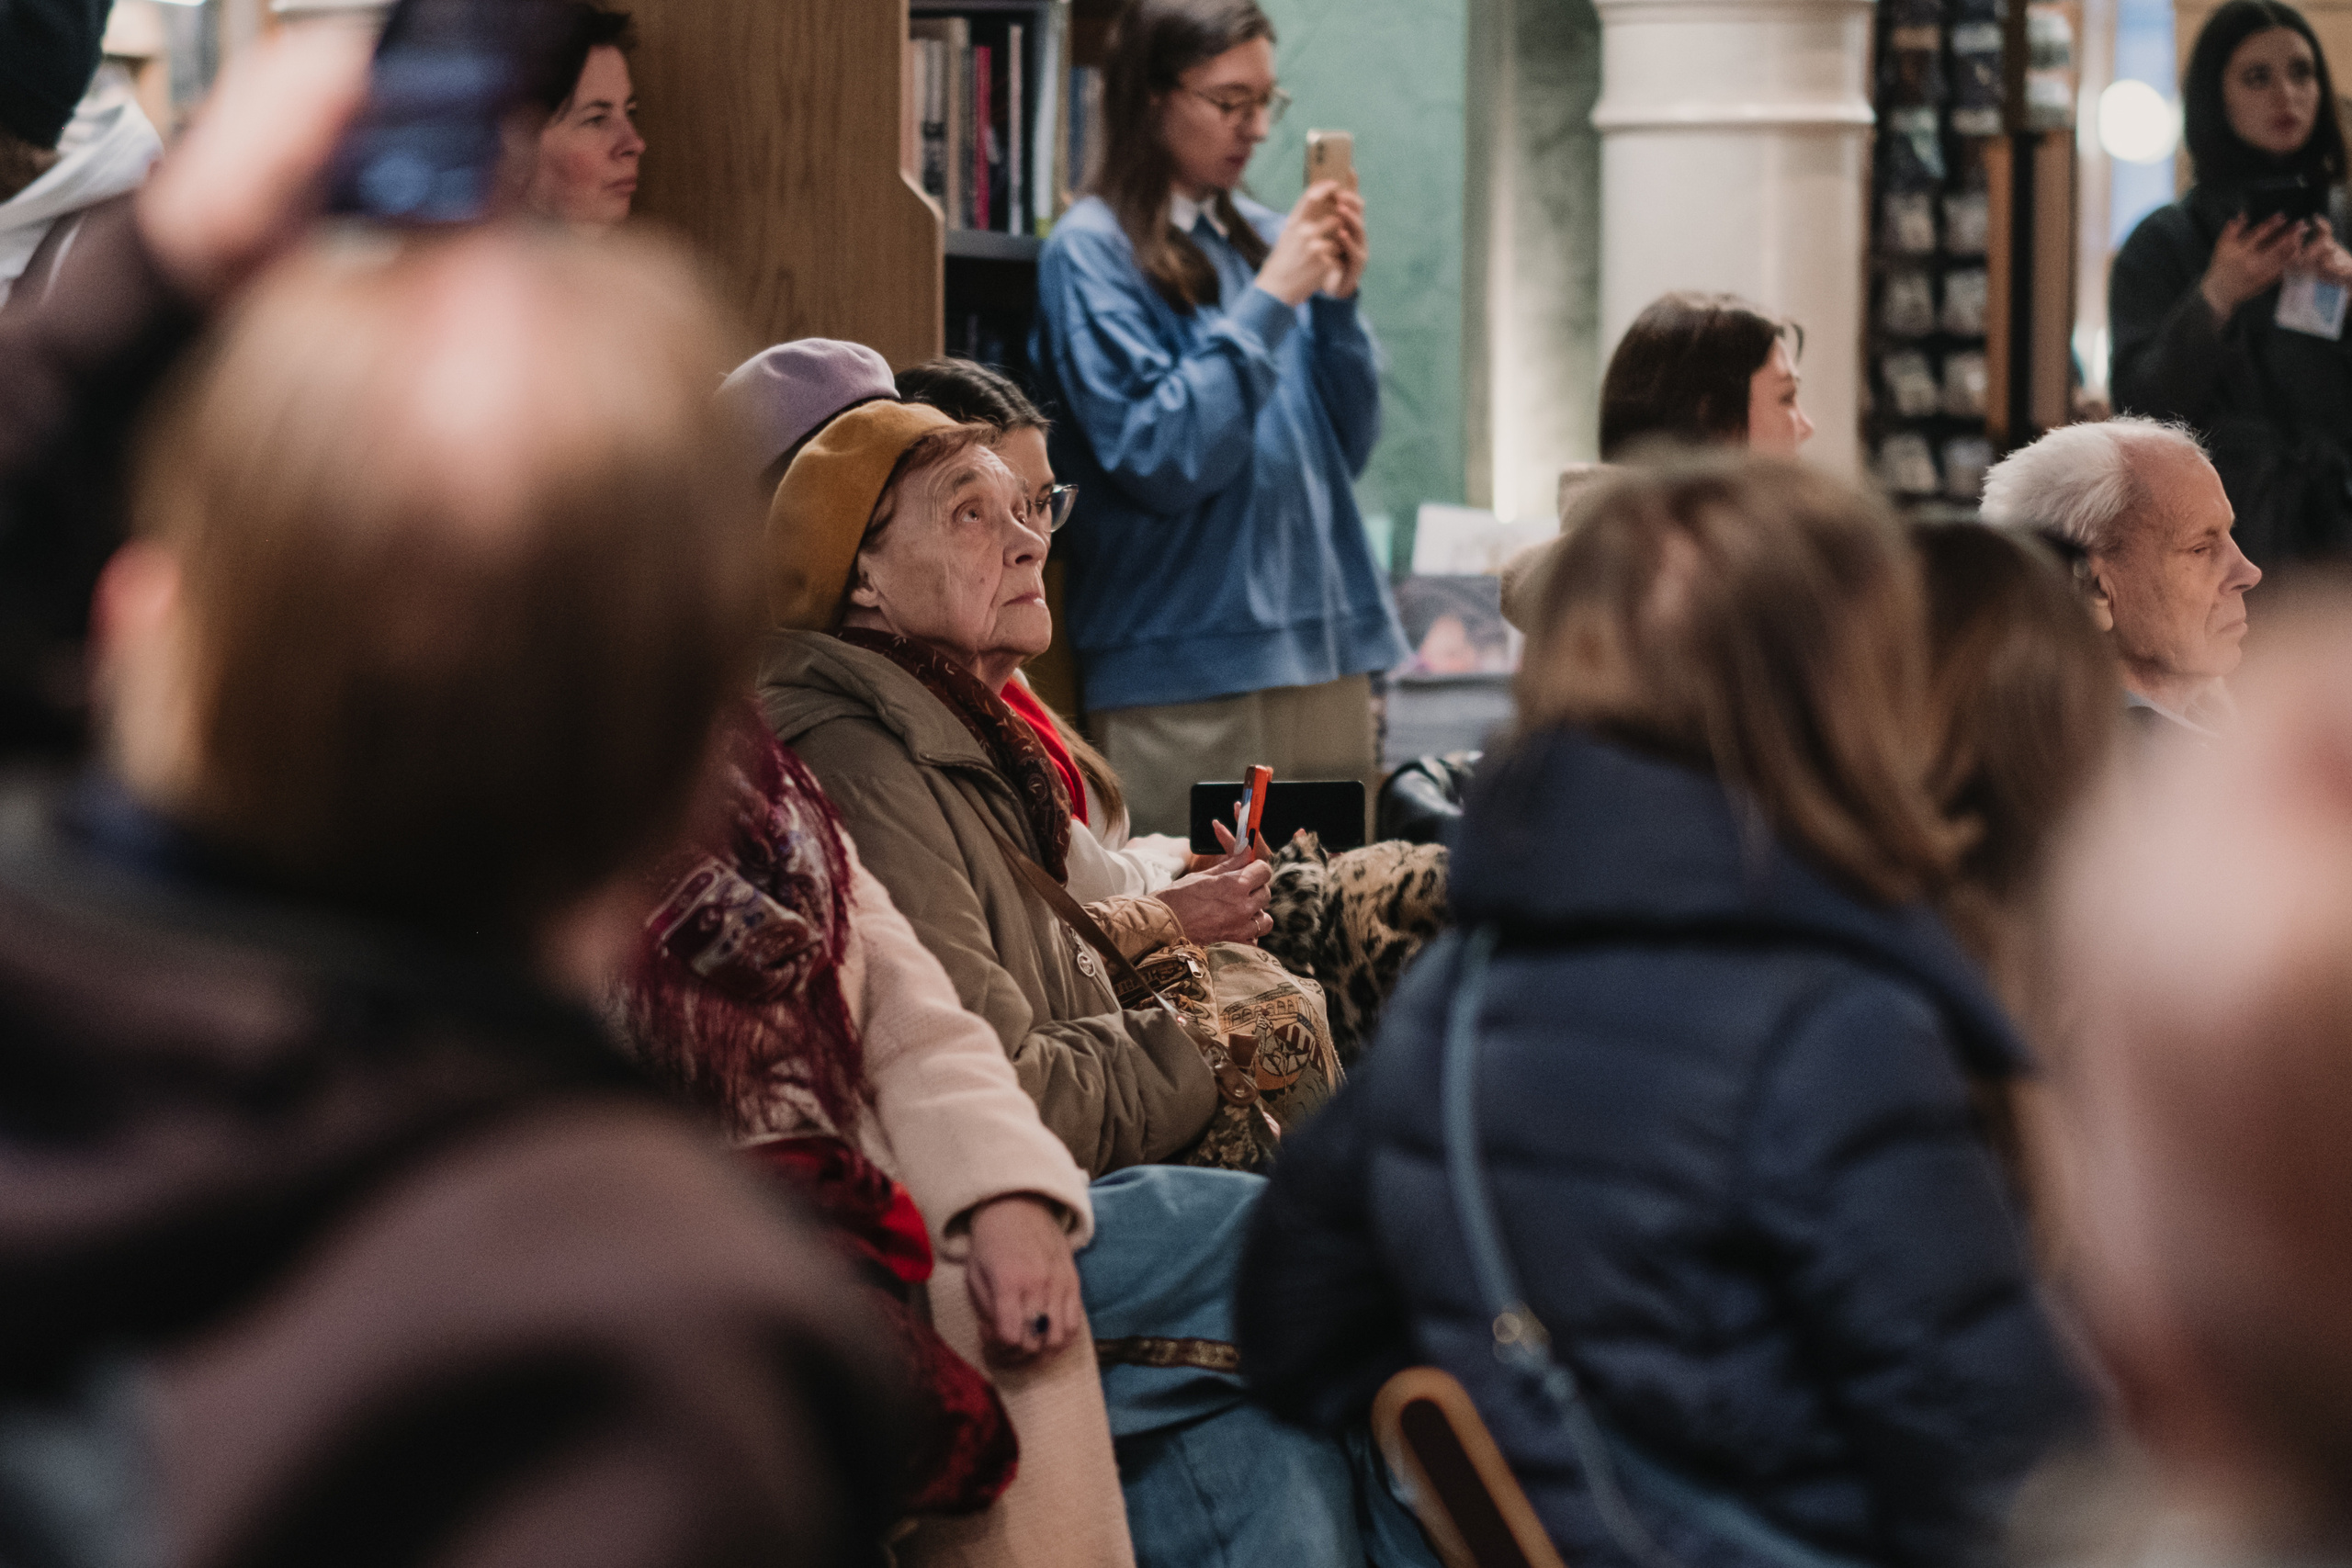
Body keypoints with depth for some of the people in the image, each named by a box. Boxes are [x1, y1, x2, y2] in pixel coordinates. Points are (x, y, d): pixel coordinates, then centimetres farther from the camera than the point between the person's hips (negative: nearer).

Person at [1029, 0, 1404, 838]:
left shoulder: (1261, 238, 11)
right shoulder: (1090, 251, -5)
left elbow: (1346, 450, 13)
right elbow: (1159, 462, -15)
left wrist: (1338, 302, -1)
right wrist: (1268, 302, -15)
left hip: (1326, 661, 6)